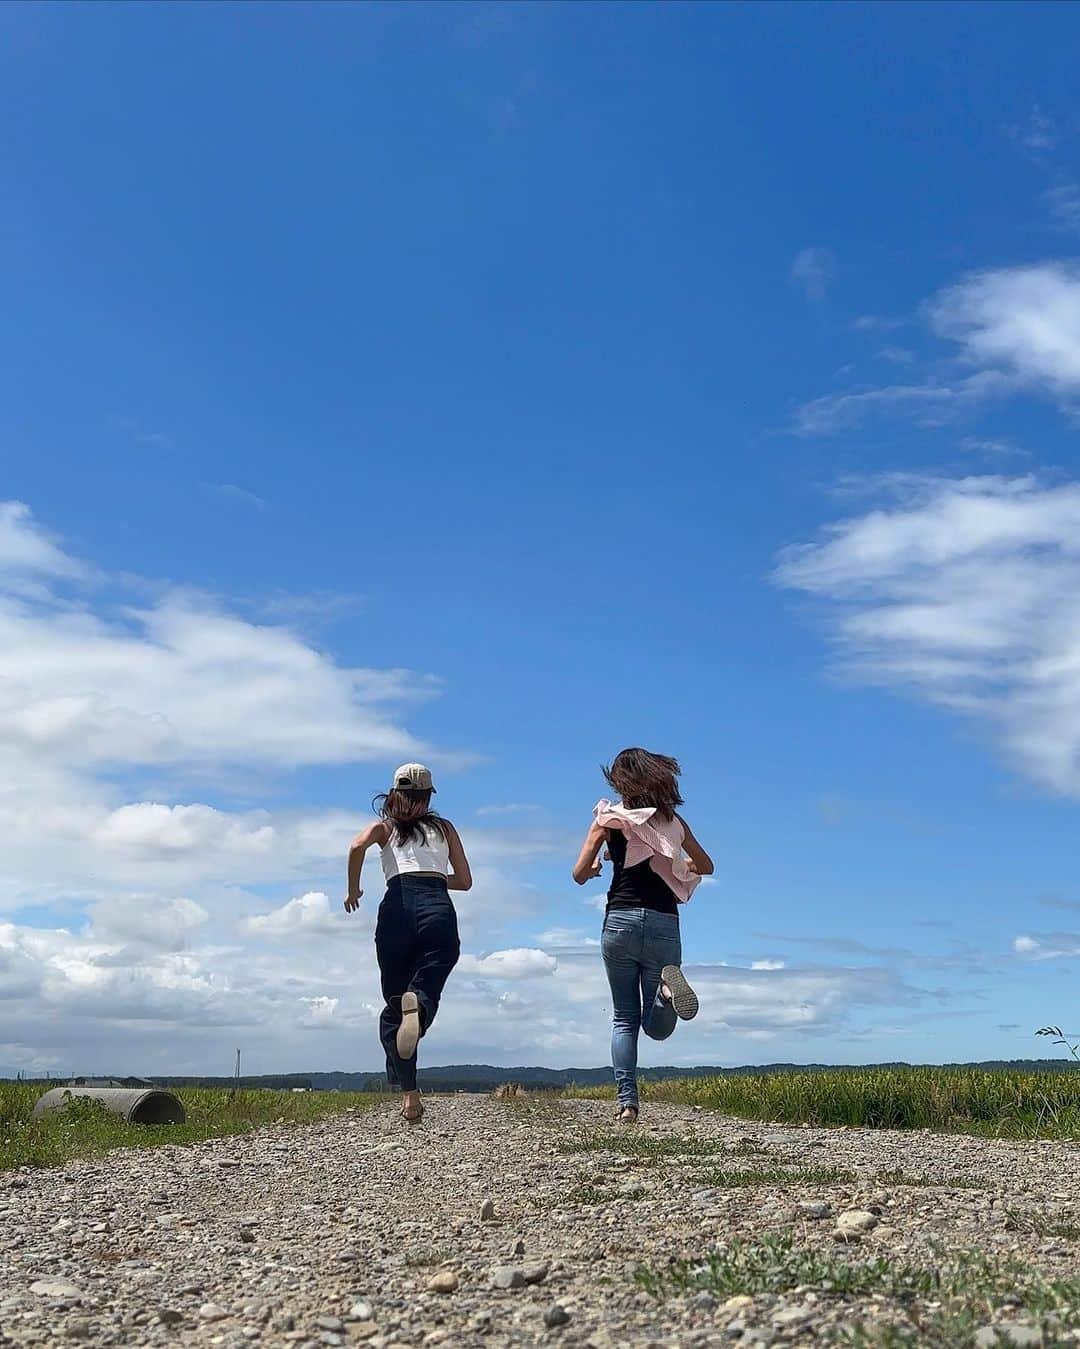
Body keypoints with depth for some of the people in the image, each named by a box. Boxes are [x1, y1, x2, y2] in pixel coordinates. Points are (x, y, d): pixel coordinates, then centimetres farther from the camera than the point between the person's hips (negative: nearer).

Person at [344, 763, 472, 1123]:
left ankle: (409, 1094, -4)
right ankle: (417, 1004, -46)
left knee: (393, 1007, 8)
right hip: (438, 910, 0)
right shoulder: (444, 827, 25)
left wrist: (353, 889, 10)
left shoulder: (386, 826, 21)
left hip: (398, 907, 0)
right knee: (426, 991, -7)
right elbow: (465, 881, 22)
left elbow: (358, 845, -2)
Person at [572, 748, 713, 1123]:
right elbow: (705, 866, 21)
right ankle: (668, 985, -25)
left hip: (620, 922, -1)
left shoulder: (609, 817, 4)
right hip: (664, 924, 1)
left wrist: (596, 867, 24)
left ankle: (627, 1101, -2)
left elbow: (580, 874, 2)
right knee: (657, 1028, 7)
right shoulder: (673, 819, 11)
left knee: (624, 1019, 11)